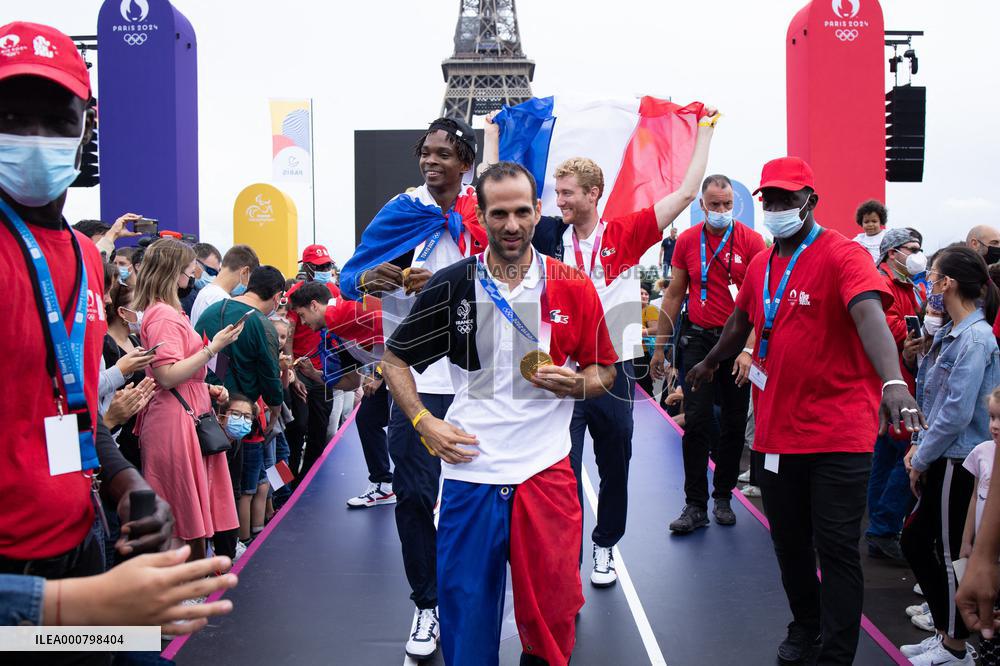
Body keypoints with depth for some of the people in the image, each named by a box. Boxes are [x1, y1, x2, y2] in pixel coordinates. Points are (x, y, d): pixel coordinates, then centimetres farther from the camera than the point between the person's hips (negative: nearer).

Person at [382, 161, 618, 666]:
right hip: (470, 469, 0)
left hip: (546, 471, 0)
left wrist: (574, 383, -12)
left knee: (551, 610, 7)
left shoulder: (573, 288, 0)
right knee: (465, 607, 10)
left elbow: (603, 370, 10)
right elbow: (395, 360, 9)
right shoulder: (451, 284, 0)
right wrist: (424, 423, -3)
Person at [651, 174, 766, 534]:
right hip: (698, 340, 1)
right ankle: (695, 505, 4)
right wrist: (660, 345, 8)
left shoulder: (751, 241, -5)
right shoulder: (687, 241, 2)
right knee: (696, 423, -3)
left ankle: (723, 497, 23)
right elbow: (674, 296, 8)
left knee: (734, 424, 8)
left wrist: (748, 349, -18)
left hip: (738, 342, -1)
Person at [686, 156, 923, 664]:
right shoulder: (759, 266, 9)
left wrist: (893, 381, -47)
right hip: (776, 432, 6)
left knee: (836, 547, 0)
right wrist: (710, 363, 44)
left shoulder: (843, 255, -12)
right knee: (790, 542, 17)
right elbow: (741, 323, 28)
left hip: (839, 435, -6)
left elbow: (870, 316, -30)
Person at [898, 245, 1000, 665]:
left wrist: (921, 459, -13)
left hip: (958, 463, -10)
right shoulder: (951, 333, 11)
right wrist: (920, 448, 9)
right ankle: (945, 632, 27)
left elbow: (956, 413, -22)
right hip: (942, 458, 10)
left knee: (948, 553, 2)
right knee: (914, 540, 14)